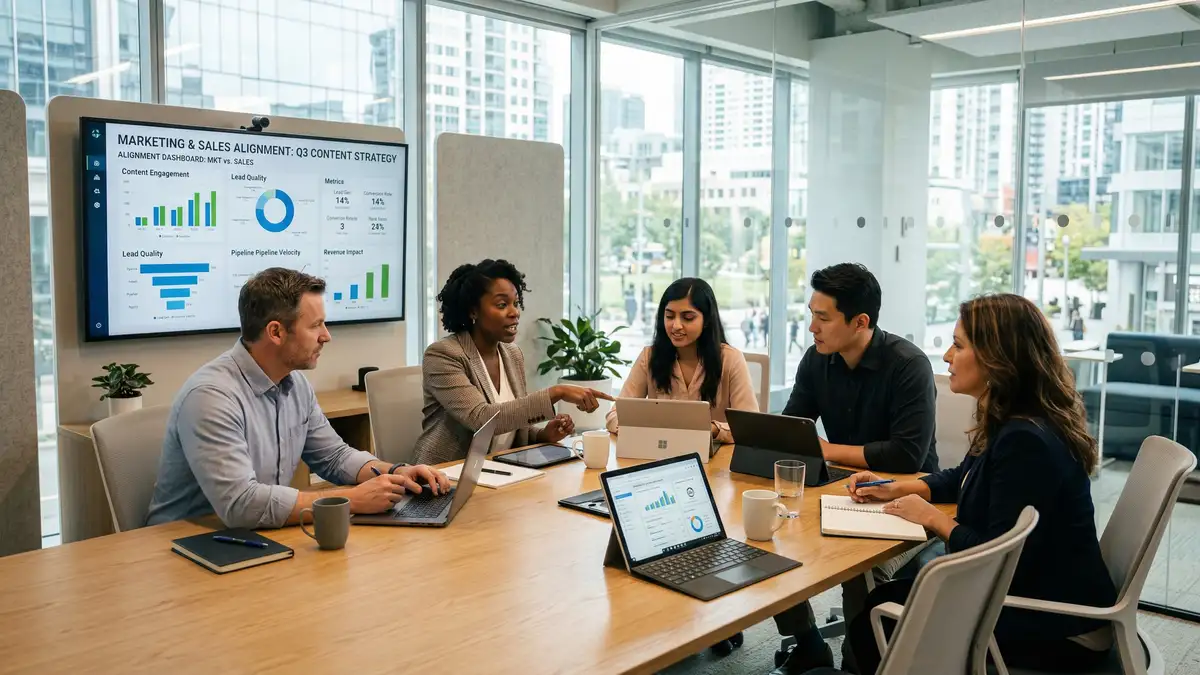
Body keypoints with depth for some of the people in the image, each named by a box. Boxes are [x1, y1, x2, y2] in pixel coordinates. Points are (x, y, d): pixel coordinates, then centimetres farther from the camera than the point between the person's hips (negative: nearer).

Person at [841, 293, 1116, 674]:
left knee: (875, 620, -4)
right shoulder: (1010, 423, 4)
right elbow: (964, 478, 23)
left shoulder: (1025, 442, -28)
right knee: (880, 602, 9)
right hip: (1031, 596, 9)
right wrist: (897, 489, 9)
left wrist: (933, 518, -12)